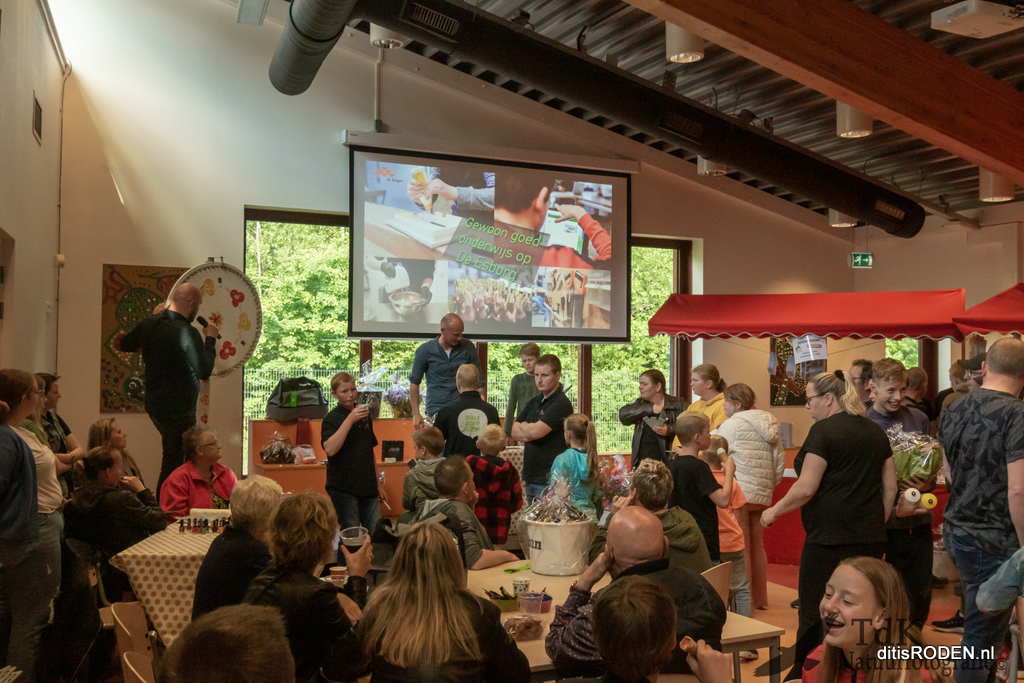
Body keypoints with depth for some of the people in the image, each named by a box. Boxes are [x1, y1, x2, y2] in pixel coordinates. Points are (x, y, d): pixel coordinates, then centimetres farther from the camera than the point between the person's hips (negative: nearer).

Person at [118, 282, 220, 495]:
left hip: (154, 403, 9)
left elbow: (124, 344, 22)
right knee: (174, 463, -1)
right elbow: (204, 372, -14)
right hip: (178, 408, -9)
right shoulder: (188, 332, -20)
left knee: (173, 456, 20)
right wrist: (211, 339, -4)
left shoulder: (150, 324, 3)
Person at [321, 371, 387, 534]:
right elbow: (330, 449, -25)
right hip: (344, 488, -5)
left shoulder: (364, 415, 12)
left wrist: (378, 484, 21)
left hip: (368, 487, 5)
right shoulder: (331, 419, -6)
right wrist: (350, 420, -25)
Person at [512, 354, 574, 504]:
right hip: (530, 477, 8)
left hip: (550, 479, -8)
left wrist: (523, 426, 2)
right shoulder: (533, 402, 15)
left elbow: (536, 431, -20)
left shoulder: (561, 403, -12)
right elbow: (514, 432, 11)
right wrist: (529, 431, -10)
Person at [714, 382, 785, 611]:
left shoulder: (732, 424, -8)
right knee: (757, 547, 15)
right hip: (762, 495, 7)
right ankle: (759, 598, 21)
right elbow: (780, 461, 14)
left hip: (739, 493, -7)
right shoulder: (769, 424, 13)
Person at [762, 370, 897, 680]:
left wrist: (774, 512, -1)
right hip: (871, 538, 7)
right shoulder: (876, 431, 11)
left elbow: (806, 488, -14)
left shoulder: (824, 430, -11)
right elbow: (890, 486, 14)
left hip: (829, 538, -7)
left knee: (815, 614, 3)